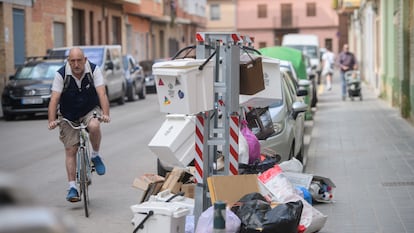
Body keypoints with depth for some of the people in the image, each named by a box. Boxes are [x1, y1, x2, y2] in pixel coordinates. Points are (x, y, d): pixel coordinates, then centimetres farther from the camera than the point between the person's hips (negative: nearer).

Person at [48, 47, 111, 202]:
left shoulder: (94, 70, -16)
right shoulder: (61, 75, -17)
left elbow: (102, 94, -24)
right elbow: (54, 99, -22)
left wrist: (105, 114, -39)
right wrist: (51, 121, -34)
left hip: (90, 111, 0)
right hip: (68, 116, 1)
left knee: (94, 126, -34)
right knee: (70, 150, -4)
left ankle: (95, 156, -7)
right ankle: (72, 187, 3)